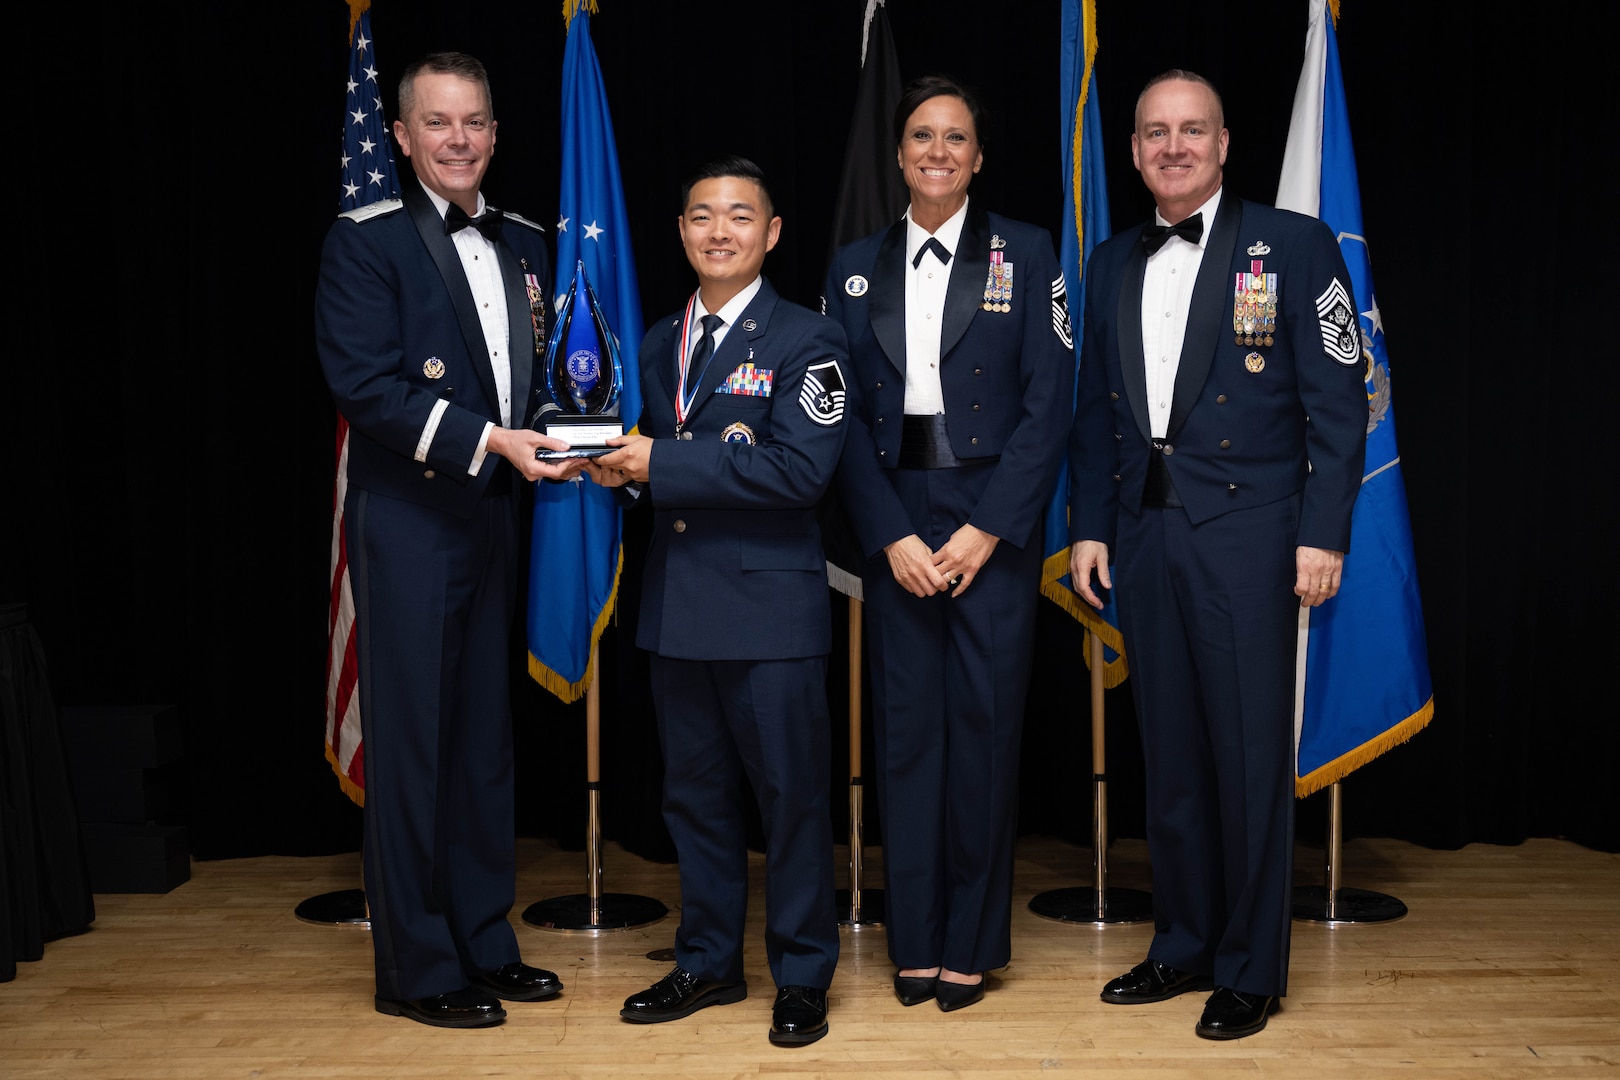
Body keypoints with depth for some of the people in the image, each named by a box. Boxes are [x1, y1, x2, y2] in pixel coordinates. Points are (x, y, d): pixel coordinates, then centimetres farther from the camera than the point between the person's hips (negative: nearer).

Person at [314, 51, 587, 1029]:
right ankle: (417, 969, 14)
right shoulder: (366, 241, -6)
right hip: (409, 521, -6)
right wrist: (491, 439, -20)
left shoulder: (526, 246, 13)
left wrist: (561, 437, -3)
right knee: (413, 744, 1)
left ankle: (486, 944, 26)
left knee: (486, 738, 13)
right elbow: (364, 385, -15)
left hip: (496, 519, 6)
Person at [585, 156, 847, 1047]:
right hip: (677, 605, 6)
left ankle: (802, 978, 18)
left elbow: (800, 467, -18)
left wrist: (663, 462, -18)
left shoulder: (804, 340, -5)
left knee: (790, 794, 3)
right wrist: (623, 468, -2)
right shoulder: (658, 343, 15)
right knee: (695, 795, 14)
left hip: (770, 608, -6)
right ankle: (708, 964, 29)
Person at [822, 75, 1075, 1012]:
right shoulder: (857, 267, 10)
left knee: (986, 720, 0)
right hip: (896, 519, 2)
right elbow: (846, 416, 5)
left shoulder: (1026, 253, 3)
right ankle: (915, 940, 18)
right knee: (907, 721, 5)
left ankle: (973, 942, 16)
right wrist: (891, 534, -6)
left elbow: (1050, 401, -3)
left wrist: (987, 528, -11)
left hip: (994, 518, -2)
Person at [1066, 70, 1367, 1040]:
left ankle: (1252, 970, 16)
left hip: (1247, 534, -5)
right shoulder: (1113, 265, 14)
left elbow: (1338, 402, -4)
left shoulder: (1294, 245, -1)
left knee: (1251, 755, 1)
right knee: (1170, 752, 12)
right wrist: (1090, 526, 10)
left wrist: (1323, 533, -11)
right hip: (1145, 538, 5)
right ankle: (1185, 946, 27)